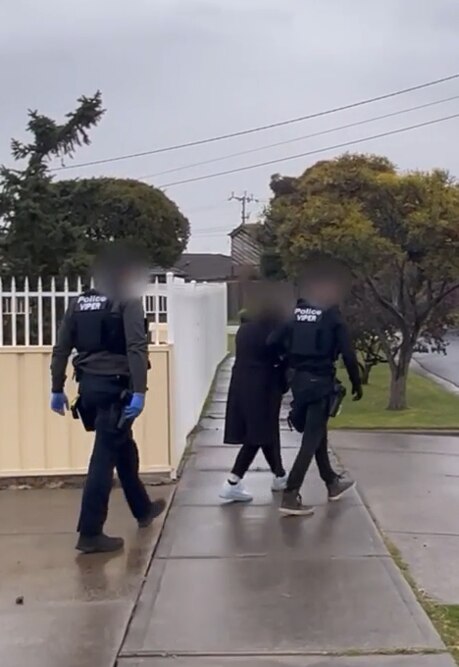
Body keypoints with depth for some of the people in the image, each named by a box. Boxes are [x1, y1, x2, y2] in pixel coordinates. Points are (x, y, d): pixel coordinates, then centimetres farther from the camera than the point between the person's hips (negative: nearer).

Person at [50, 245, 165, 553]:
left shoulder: (80, 303, 12)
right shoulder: (128, 300, -6)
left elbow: (61, 349, 10)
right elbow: (136, 348, -18)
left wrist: (58, 390, 14)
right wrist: (139, 391, -22)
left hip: (89, 386, 7)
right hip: (114, 387, -7)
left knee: (124, 448, 22)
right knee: (105, 456, -4)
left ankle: (143, 509, 38)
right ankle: (90, 533, -2)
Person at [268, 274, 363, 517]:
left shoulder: (296, 314, 7)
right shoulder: (332, 317, -6)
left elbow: (273, 342, 0)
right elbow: (348, 354, -10)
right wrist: (356, 383, 2)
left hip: (299, 379, 6)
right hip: (321, 381, -6)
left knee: (316, 433, 22)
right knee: (311, 439, -3)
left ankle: (332, 482, 38)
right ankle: (290, 496, -10)